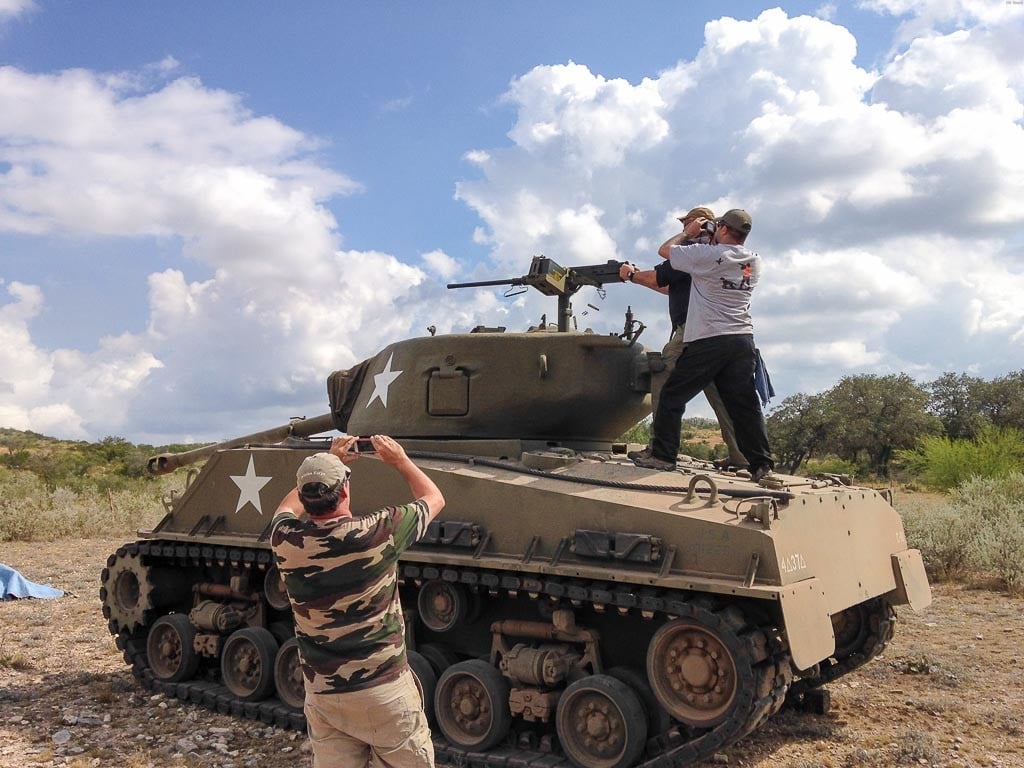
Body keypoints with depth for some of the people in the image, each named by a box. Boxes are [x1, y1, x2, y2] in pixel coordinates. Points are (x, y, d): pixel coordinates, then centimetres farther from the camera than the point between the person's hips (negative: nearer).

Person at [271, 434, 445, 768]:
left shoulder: (285, 539, -9)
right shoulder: (377, 533, -19)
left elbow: (288, 506, 19)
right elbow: (434, 499, 1)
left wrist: (328, 462, 21)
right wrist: (400, 459, 13)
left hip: (321, 694, 4)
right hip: (383, 691, -4)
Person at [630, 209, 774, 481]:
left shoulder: (708, 254, -9)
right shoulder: (754, 262, 11)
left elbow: (664, 250, 4)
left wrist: (688, 232, 19)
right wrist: (713, 242, 27)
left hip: (706, 342, -6)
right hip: (743, 340, 6)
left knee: (671, 396, 5)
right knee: (745, 405, 7)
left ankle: (662, 455, 6)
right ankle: (762, 464, 5)